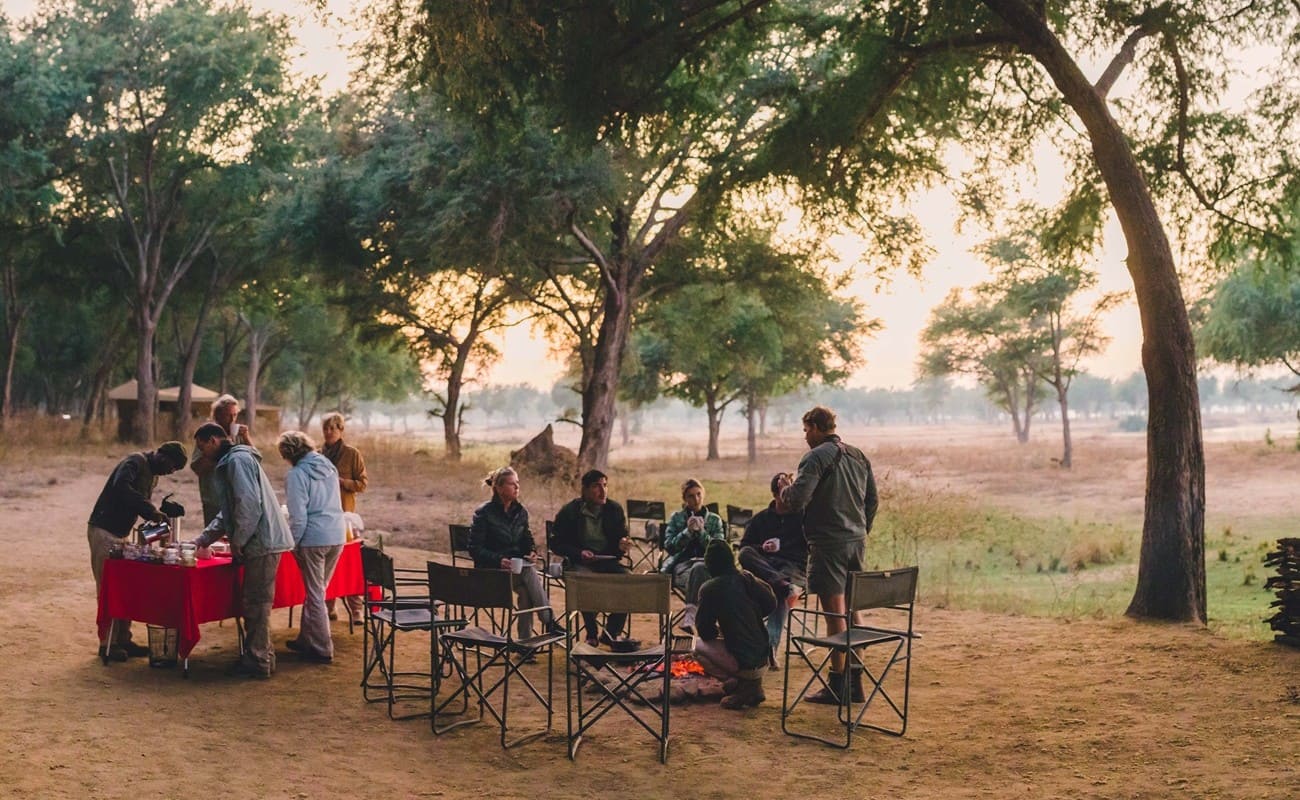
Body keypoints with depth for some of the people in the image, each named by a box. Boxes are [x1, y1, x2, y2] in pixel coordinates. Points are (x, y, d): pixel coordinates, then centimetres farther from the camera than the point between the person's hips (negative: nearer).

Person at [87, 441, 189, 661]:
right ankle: (107, 644, 1)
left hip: (120, 535, 9)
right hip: (103, 531, -9)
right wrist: (150, 509, -36)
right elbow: (121, 487, -35)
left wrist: (156, 513, -5)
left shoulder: (153, 474, 13)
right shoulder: (135, 462, -17)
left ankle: (123, 640, 16)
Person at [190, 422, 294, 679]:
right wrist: (203, 538, 22)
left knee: (256, 603, -5)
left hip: (262, 542, -10)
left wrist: (237, 540, -13)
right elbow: (227, 512, 29)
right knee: (254, 602, 14)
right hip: (262, 542, 10)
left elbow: (249, 503, -22)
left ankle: (258, 660, 0)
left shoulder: (237, 460, -11)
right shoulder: (231, 461, 23)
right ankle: (260, 655, 20)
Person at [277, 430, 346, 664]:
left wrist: (293, 543, -2)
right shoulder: (328, 466, 11)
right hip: (337, 537, 7)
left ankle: (322, 649, 7)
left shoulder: (297, 474, -12)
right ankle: (306, 639, 28)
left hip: (313, 539, -7)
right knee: (316, 591, 18)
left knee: (315, 594, 3)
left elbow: (298, 516, -15)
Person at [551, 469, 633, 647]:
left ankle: (610, 634, -9)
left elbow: (621, 538, 17)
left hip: (608, 561, 3)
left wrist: (622, 546, -9)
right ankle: (591, 634, -16)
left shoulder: (615, 509, 10)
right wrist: (579, 553, -17)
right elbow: (556, 544, 0)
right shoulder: (569, 511, 0)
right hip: (581, 562, -3)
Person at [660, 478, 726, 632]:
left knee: (699, 568, -39)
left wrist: (701, 532, -7)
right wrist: (687, 531, -7)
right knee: (696, 573, -38)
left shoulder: (714, 520, 18)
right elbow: (669, 546, 6)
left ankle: (690, 612, -48)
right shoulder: (676, 518, 18)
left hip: (707, 563, 0)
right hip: (682, 563, 0)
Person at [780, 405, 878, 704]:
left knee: (834, 614, -3)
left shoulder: (816, 457, -13)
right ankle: (855, 681, 20)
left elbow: (797, 500, -21)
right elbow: (873, 500, 16)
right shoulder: (859, 457, 12)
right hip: (856, 542, 8)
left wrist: (785, 491, 1)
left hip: (828, 543, -8)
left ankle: (837, 685, 2)